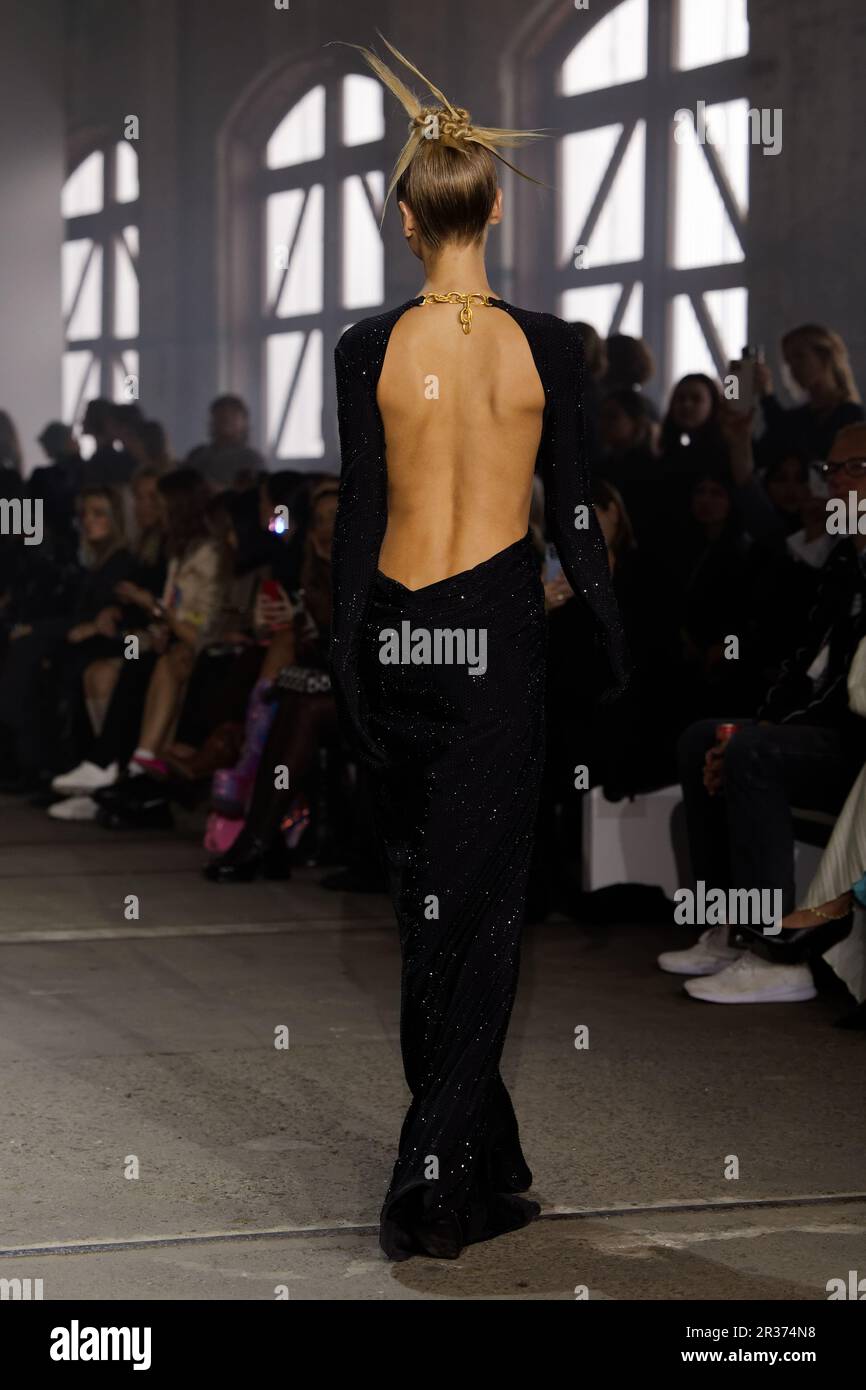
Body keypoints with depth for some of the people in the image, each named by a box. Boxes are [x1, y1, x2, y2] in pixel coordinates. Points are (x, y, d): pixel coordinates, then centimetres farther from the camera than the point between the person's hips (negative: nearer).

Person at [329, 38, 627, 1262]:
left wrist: (346, 664, 7)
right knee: (480, 911, 3)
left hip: (394, 634, 2)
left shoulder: (370, 351, -5)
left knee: (424, 902, 14)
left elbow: (358, 519, -2)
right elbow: (573, 518, -1)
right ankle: (430, 1186, -2)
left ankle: (490, 1174, 24)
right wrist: (615, 653, 12)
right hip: (496, 633, -1)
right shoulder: (546, 347, -6)